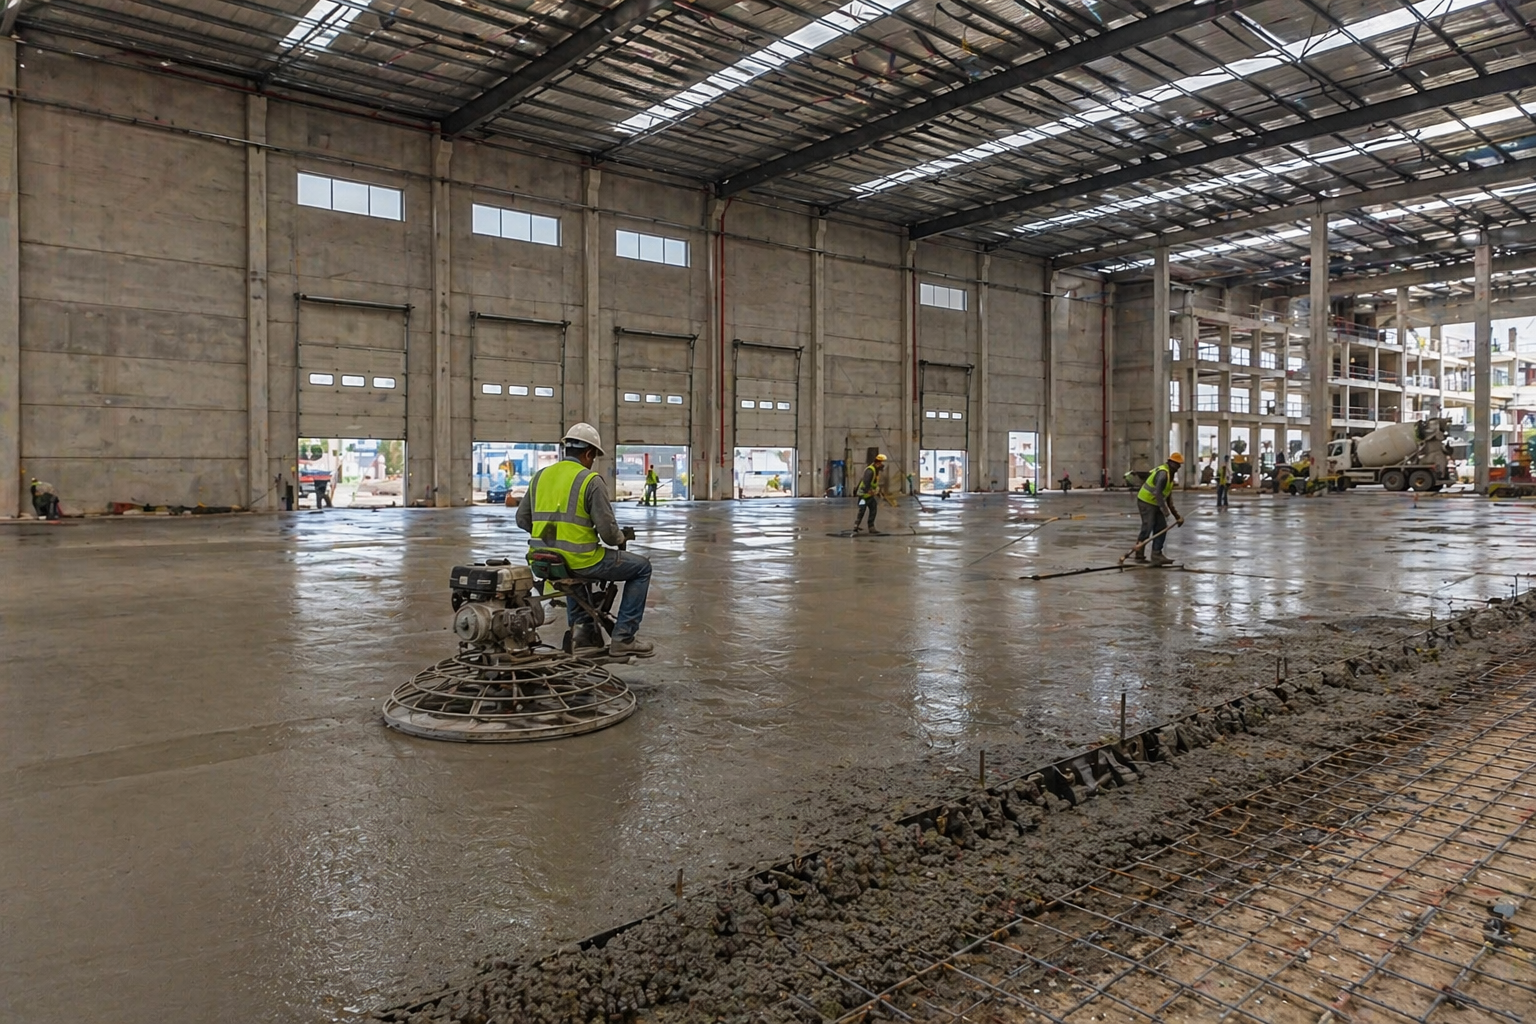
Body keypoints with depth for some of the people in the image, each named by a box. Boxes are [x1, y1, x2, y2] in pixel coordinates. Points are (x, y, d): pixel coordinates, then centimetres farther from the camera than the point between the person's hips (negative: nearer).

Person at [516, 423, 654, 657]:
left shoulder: (540, 476, 9)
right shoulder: (591, 481, -10)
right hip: (581, 561, -7)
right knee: (641, 567, 12)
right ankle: (623, 637, 9)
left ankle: (583, 626, 30)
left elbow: (522, 519, 14)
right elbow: (608, 530, -14)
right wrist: (620, 539, 8)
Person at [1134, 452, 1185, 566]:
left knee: (1161, 528, 5)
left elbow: (1168, 495, 19)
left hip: (1155, 504, 10)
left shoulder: (1170, 474, 13)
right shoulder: (1163, 473, -20)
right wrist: (1165, 509, -28)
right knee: (1147, 528, -8)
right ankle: (1139, 555, 3)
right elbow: (1158, 493, -29)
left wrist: (1175, 514, 18)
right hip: (1146, 502, -10)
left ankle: (1157, 555, 8)